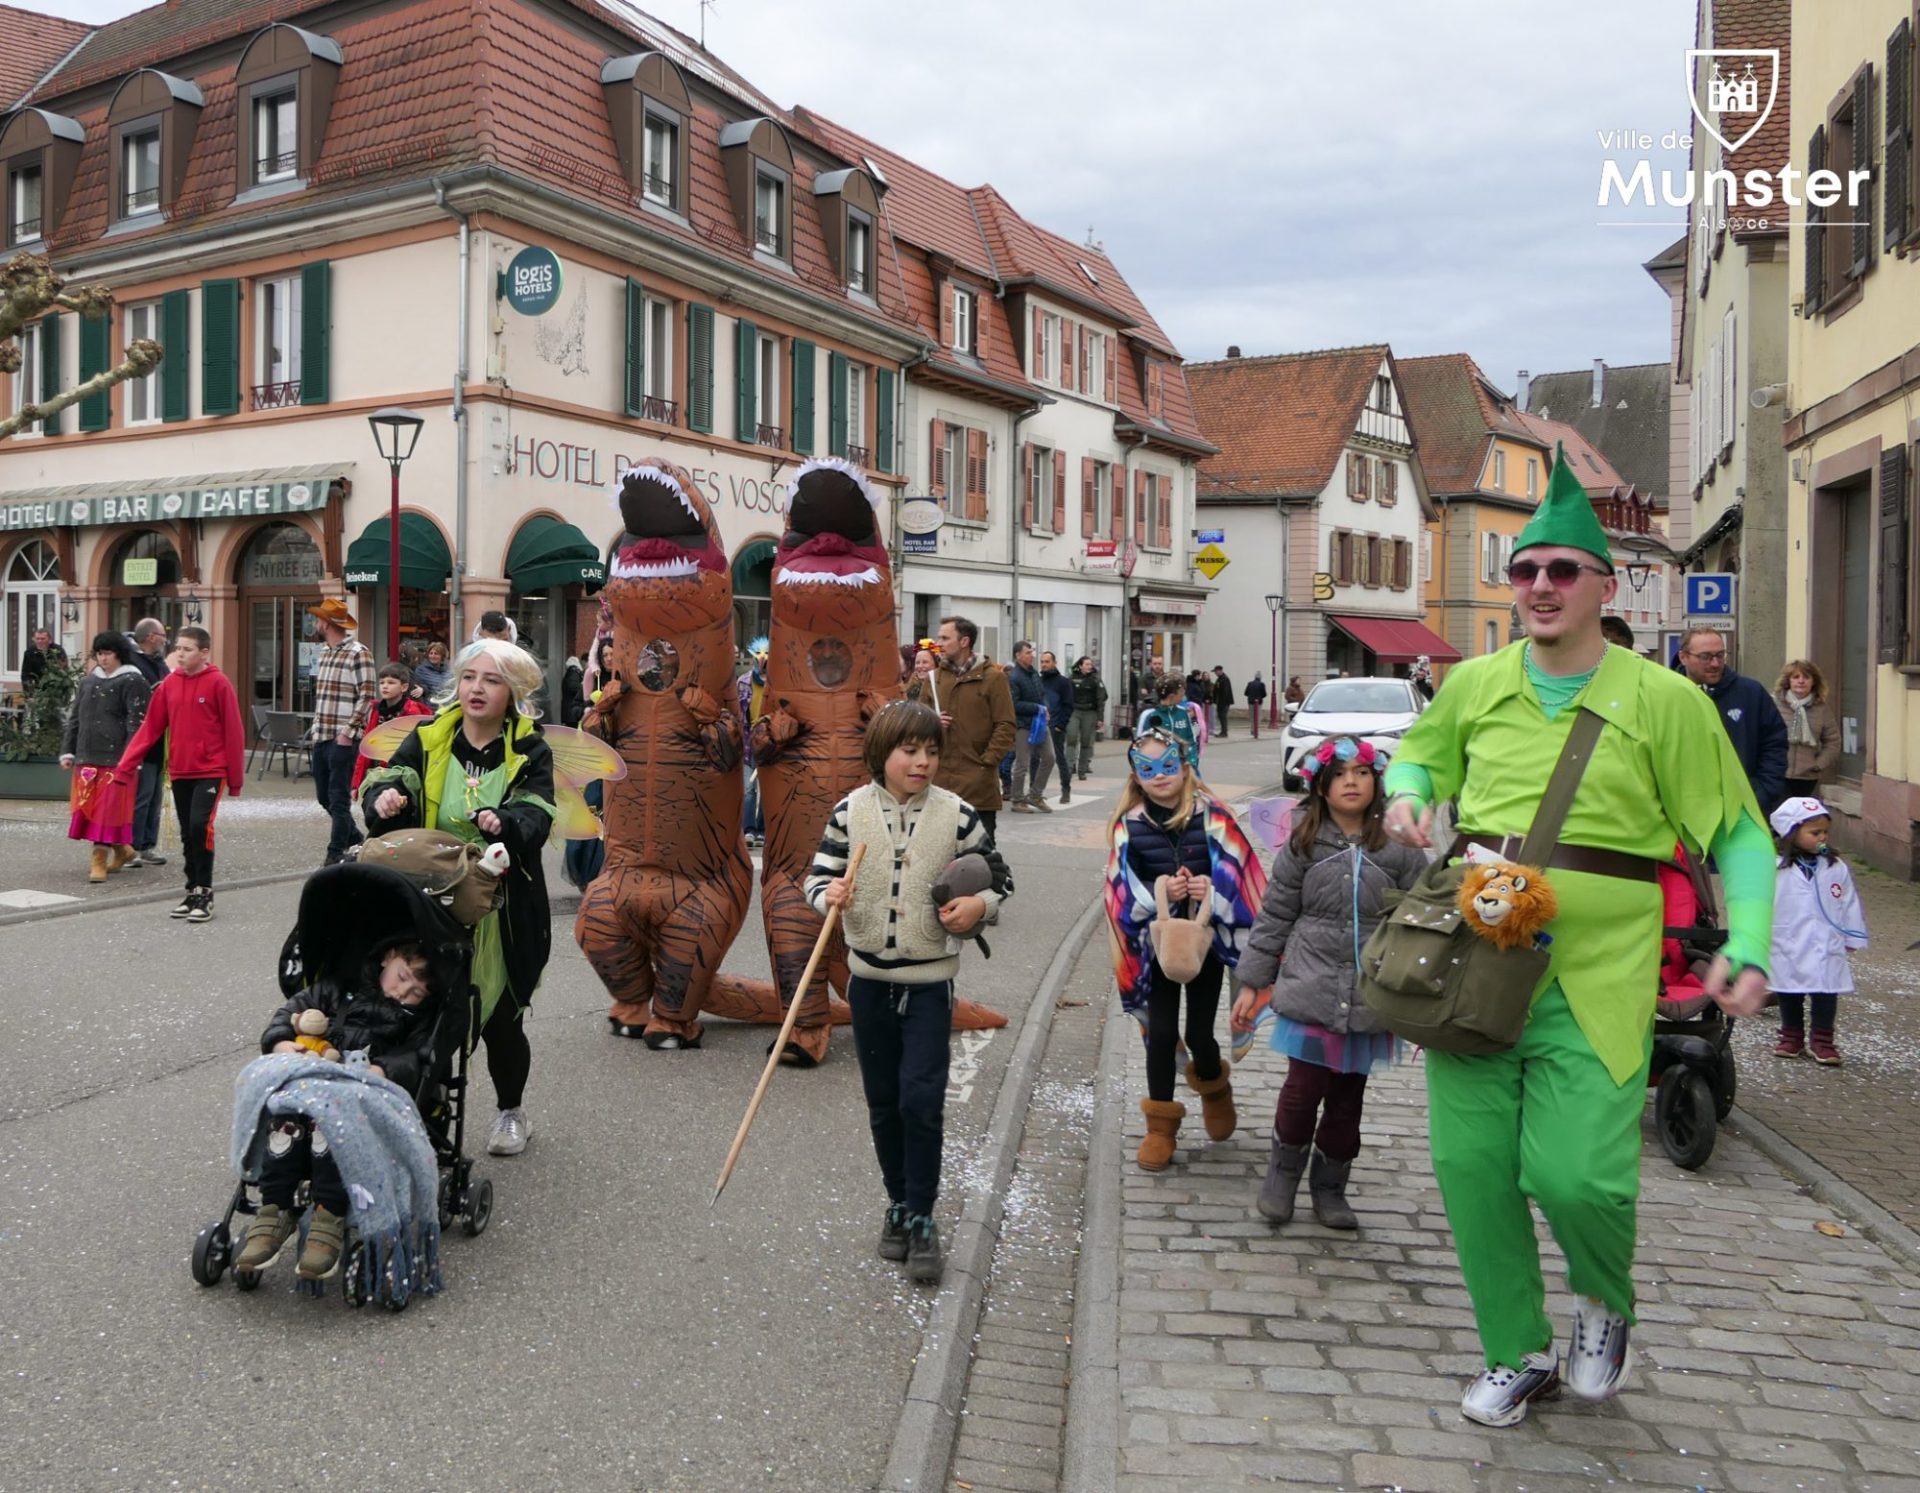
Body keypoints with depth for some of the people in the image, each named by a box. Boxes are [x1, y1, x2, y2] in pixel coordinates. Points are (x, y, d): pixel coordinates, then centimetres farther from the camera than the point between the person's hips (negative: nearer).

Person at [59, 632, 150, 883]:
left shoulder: (132, 682, -5)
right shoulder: (88, 682, 16)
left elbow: (136, 723, -12)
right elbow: (75, 717, 20)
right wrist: (68, 751, 13)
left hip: (116, 759, -7)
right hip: (87, 756, 7)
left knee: (108, 808, -6)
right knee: (88, 807, 9)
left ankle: (99, 861, -2)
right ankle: (123, 850, 24)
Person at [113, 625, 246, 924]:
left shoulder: (218, 683, -7)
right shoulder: (169, 683, 6)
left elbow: (232, 731, -6)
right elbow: (151, 727, 8)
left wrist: (236, 777, -5)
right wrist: (126, 763, 1)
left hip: (210, 770, -5)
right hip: (179, 772, 5)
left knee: (200, 825, -16)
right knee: (187, 834, 10)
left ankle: (204, 893, -5)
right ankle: (192, 892, 20)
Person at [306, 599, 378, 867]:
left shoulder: (358, 653, -10)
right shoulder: (323, 653, 15)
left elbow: (367, 696, -14)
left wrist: (348, 731, -17)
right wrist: (315, 727, 14)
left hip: (343, 739, -8)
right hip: (321, 736, 8)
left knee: (339, 799, -2)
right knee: (324, 796, 14)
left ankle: (336, 855, 7)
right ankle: (354, 838, 30)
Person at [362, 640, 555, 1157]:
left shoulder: (531, 751, -1)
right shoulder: (428, 740, 6)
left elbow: (537, 814, -16)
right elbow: (386, 778, -6)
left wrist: (503, 822, -38)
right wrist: (384, 796, -30)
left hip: (501, 913, -2)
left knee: (500, 1019, 4)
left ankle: (511, 1111, 29)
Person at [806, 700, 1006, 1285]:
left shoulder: (957, 815, -6)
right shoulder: (850, 811, -3)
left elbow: (996, 879, 2)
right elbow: (819, 875, 3)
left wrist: (980, 905, -18)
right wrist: (829, 895, -19)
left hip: (929, 982, -2)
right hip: (869, 979, 2)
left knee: (921, 1100, -8)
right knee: (883, 1103, 12)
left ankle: (921, 1218, 7)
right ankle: (898, 1202, 30)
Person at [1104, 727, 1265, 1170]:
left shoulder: (1212, 816, -7)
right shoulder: (1130, 824, -4)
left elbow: (1237, 878, -8)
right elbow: (1126, 887, -4)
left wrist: (1210, 889, -29)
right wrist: (1160, 893, -23)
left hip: (1206, 940, -1)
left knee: (1199, 1034, 7)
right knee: (1161, 1033, 4)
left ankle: (1213, 1088, 41)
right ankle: (1161, 1125, 20)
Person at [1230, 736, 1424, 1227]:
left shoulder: (1399, 848, 0)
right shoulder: (1302, 844, 0)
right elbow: (1274, 916, 4)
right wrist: (1251, 983, 4)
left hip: (1371, 998, 1)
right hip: (1311, 990, -1)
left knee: (1348, 1096, 11)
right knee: (1303, 1088, 0)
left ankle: (1329, 1187, 30)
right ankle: (1282, 1174, 25)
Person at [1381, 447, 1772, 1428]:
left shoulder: (1664, 702, -2)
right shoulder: (1473, 686, 7)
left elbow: (1738, 835, 2)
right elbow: (1420, 754, 26)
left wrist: (1747, 950, -9)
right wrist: (1405, 796, 3)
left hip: (1595, 981, -3)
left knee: (1575, 1172, -12)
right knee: (1470, 1166, 5)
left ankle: (1606, 1303, 25)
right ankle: (1519, 1355, 27)